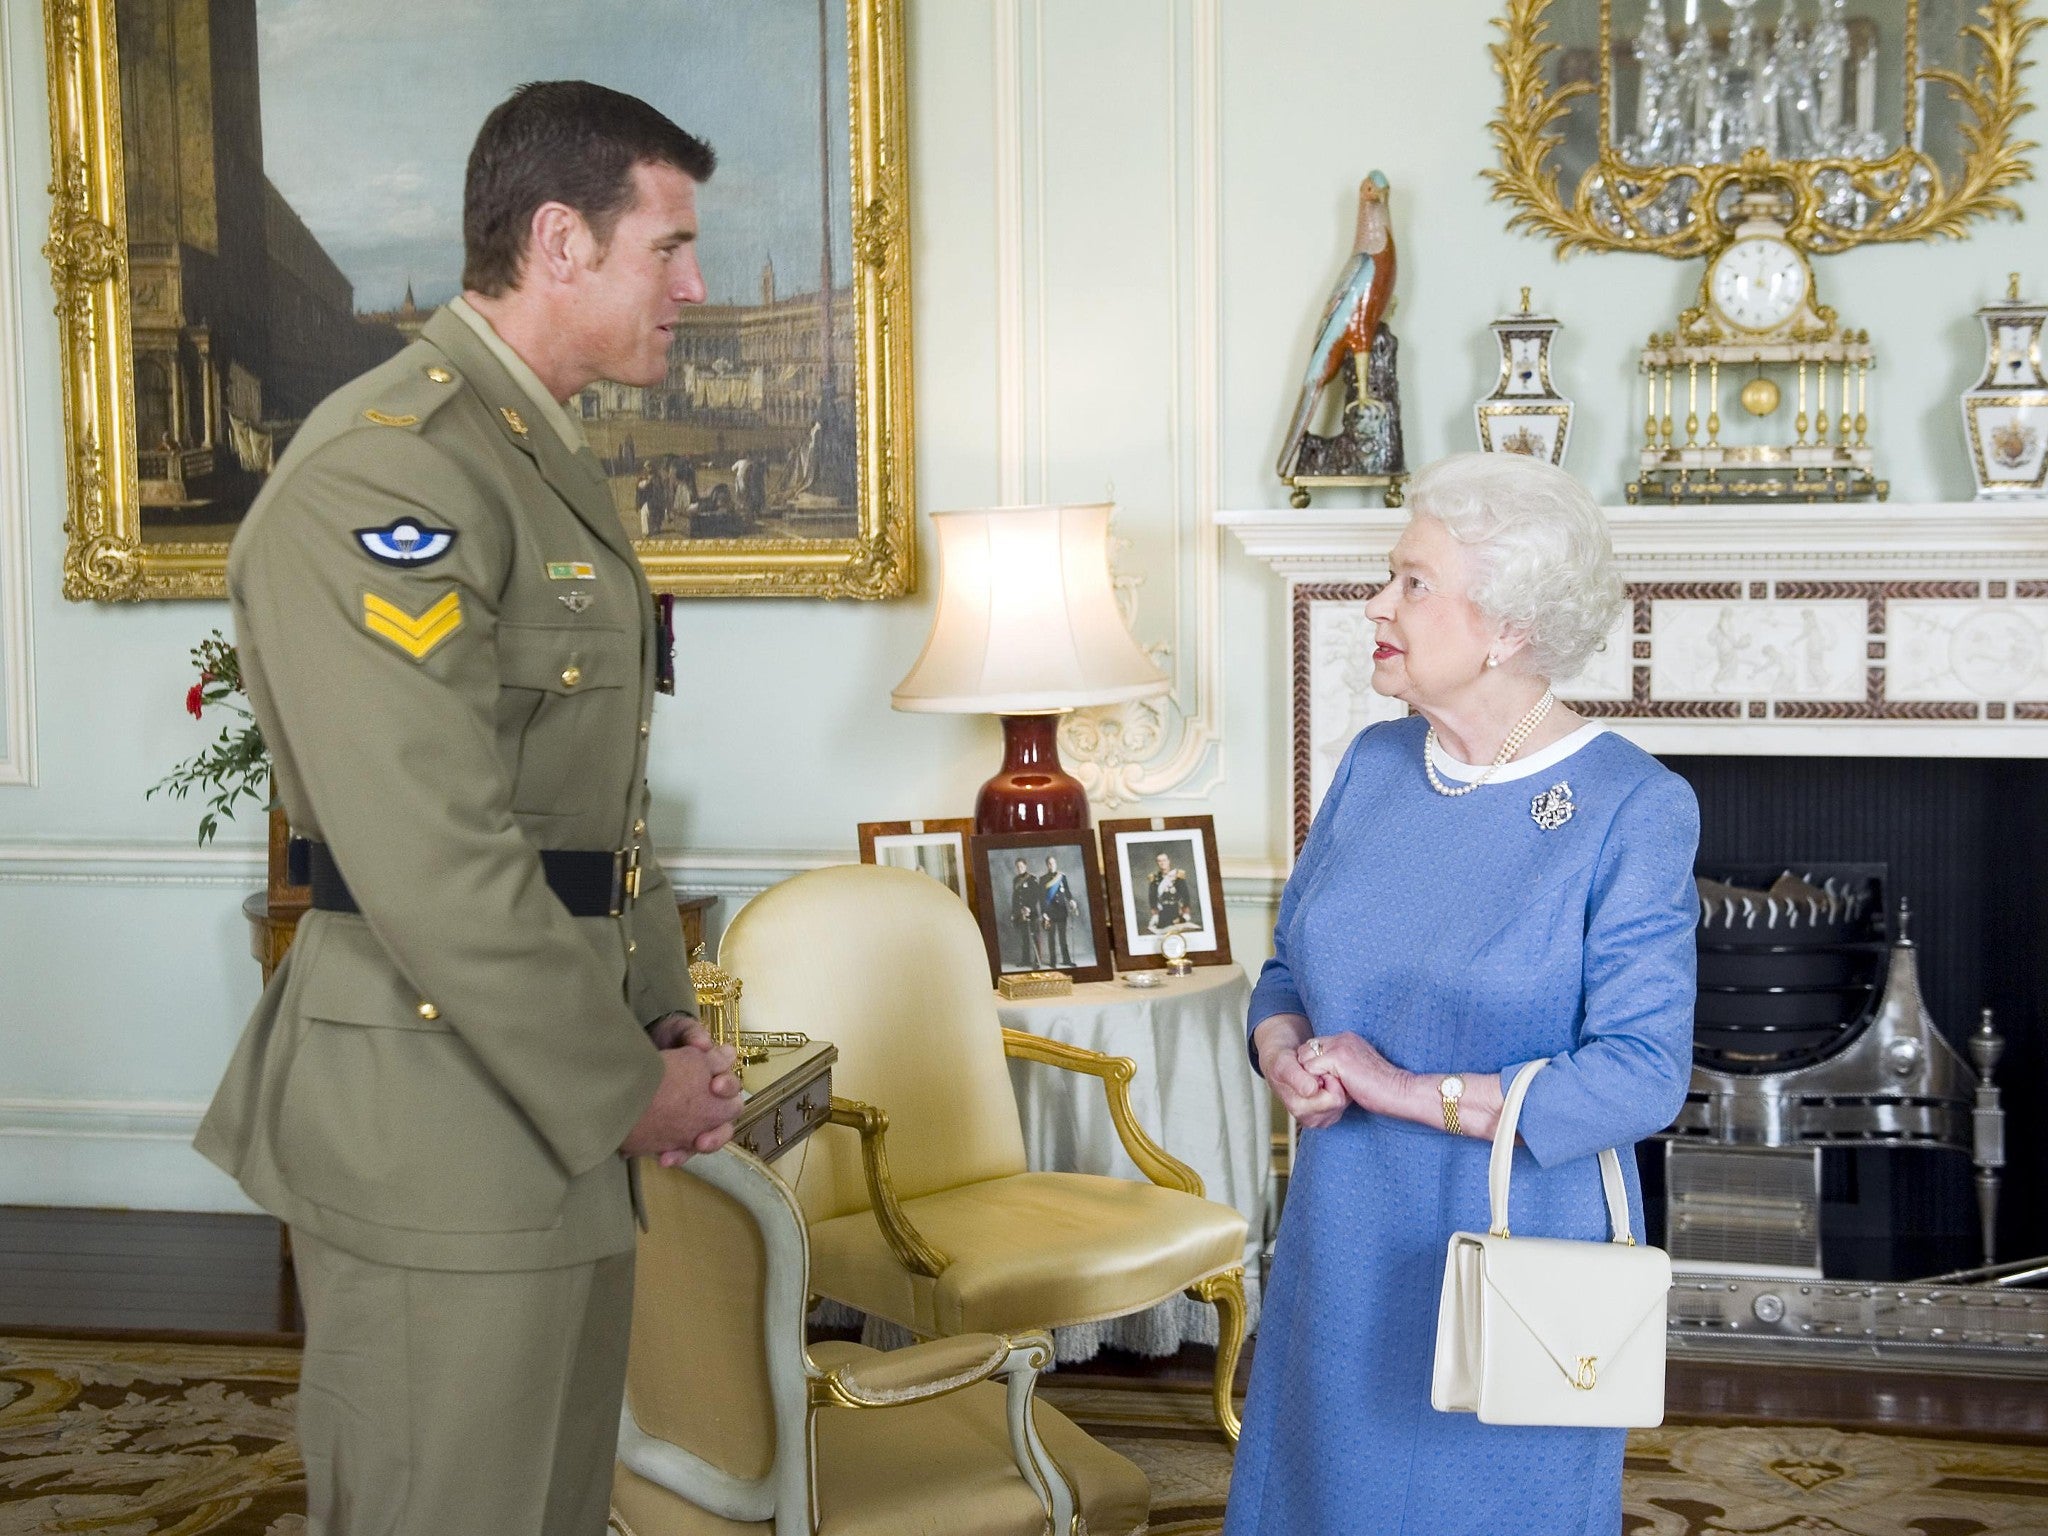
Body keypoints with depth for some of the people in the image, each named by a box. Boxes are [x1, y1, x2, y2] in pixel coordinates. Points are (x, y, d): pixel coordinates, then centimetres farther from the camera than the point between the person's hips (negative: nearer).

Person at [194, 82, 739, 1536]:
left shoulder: (557, 466, 16)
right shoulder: (383, 475, -18)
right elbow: (434, 862, -24)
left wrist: (665, 1024, 8)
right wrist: (624, 1090, -15)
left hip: (560, 1100, 10)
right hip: (440, 1126, -10)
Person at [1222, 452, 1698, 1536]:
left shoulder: (1634, 809, -14)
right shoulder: (1374, 765, 4)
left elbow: (1642, 1075, -20)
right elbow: (1287, 968, 13)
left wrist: (1413, 1091, -21)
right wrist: (1284, 1052, -10)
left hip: (1520, 1256, -5)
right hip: (1344, 1251, 5)